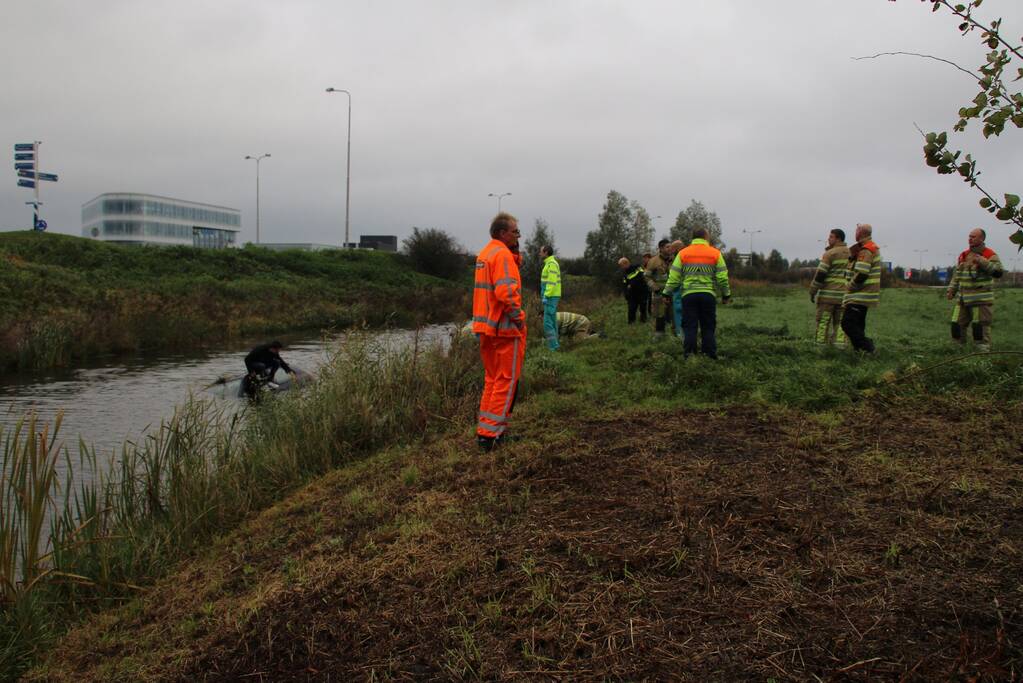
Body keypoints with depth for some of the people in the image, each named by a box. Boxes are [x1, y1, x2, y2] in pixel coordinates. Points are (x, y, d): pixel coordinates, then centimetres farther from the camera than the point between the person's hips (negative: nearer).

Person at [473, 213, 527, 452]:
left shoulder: (485, 254, 17)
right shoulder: (502, 255, -15)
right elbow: (505, 292, -25)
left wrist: (516, 254, 9)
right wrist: (519, 316, -16)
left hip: (487, 327, 9)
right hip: (505, 328, -9)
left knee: (492, 379, 17)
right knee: (506, 381, -3)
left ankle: (486, 428, 22)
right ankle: (490, 433, -3)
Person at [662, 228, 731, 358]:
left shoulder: (683, 253, 4)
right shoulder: (715, 254, 4)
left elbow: (674, 277, 3)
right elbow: (722, 278, 3)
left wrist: (667, 293, 10)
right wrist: (726, 295, 13)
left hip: (688, 295, 0)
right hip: (708, 294, 0)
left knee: (689, 327, 4)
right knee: (708, 327, 8)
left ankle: (689, 355, 4)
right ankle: (710, 355, 9)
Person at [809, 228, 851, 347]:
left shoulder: (830, 254, -7)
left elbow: (820, 274, -11)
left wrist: (812, 291, -4)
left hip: (828, 294, -6)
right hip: (844, 296, 6)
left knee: (823, 322, 0)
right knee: (839, 323, 8)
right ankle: (839, 345, 2)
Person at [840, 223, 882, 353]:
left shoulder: (865, 251, -17)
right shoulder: (873, 248, 18)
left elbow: (860, 275, -23)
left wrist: (849, 287, -10)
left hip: (860, 296, -11)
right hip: (864, 295, 11)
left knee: (848, 323, -12)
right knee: (858, 324, 16)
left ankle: (866, 347, -12)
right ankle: (860, 348, 19)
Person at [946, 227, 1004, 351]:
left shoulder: (989, 255, -6)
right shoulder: (963, 255, 14)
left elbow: (998, 272, -19)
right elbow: (957, 275, 20)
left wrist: (982, 261, -24)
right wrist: (951, 291, 11)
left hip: (981, 299, -6)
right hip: (963, 298, 6)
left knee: (981, 328, -5)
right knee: (957, 325, 6)